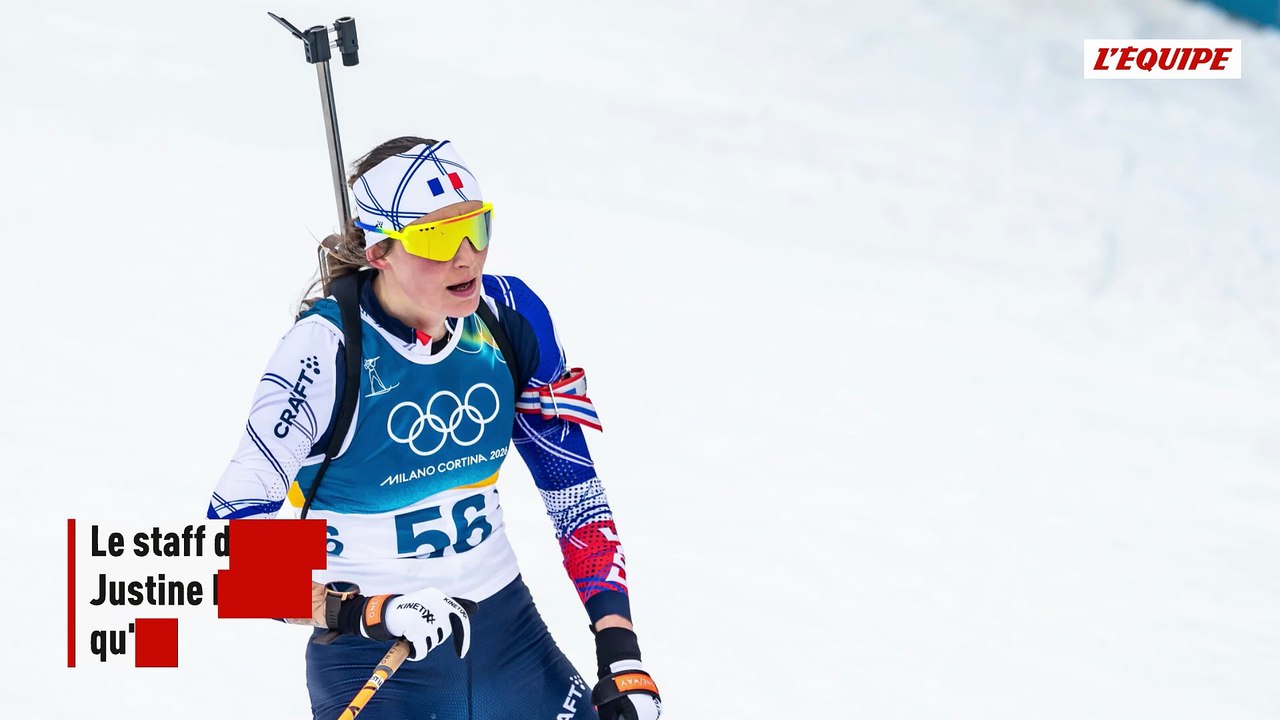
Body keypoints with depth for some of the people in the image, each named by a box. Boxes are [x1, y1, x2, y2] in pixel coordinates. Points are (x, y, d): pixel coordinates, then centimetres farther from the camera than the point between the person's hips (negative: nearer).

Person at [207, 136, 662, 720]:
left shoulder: (510, 317, -4)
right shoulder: (325, 351, -18)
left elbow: (575, 491, 3)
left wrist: (621, 656, -4)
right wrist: (364, 613, -31)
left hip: (510, 637, 5)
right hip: (372, 661, -5)